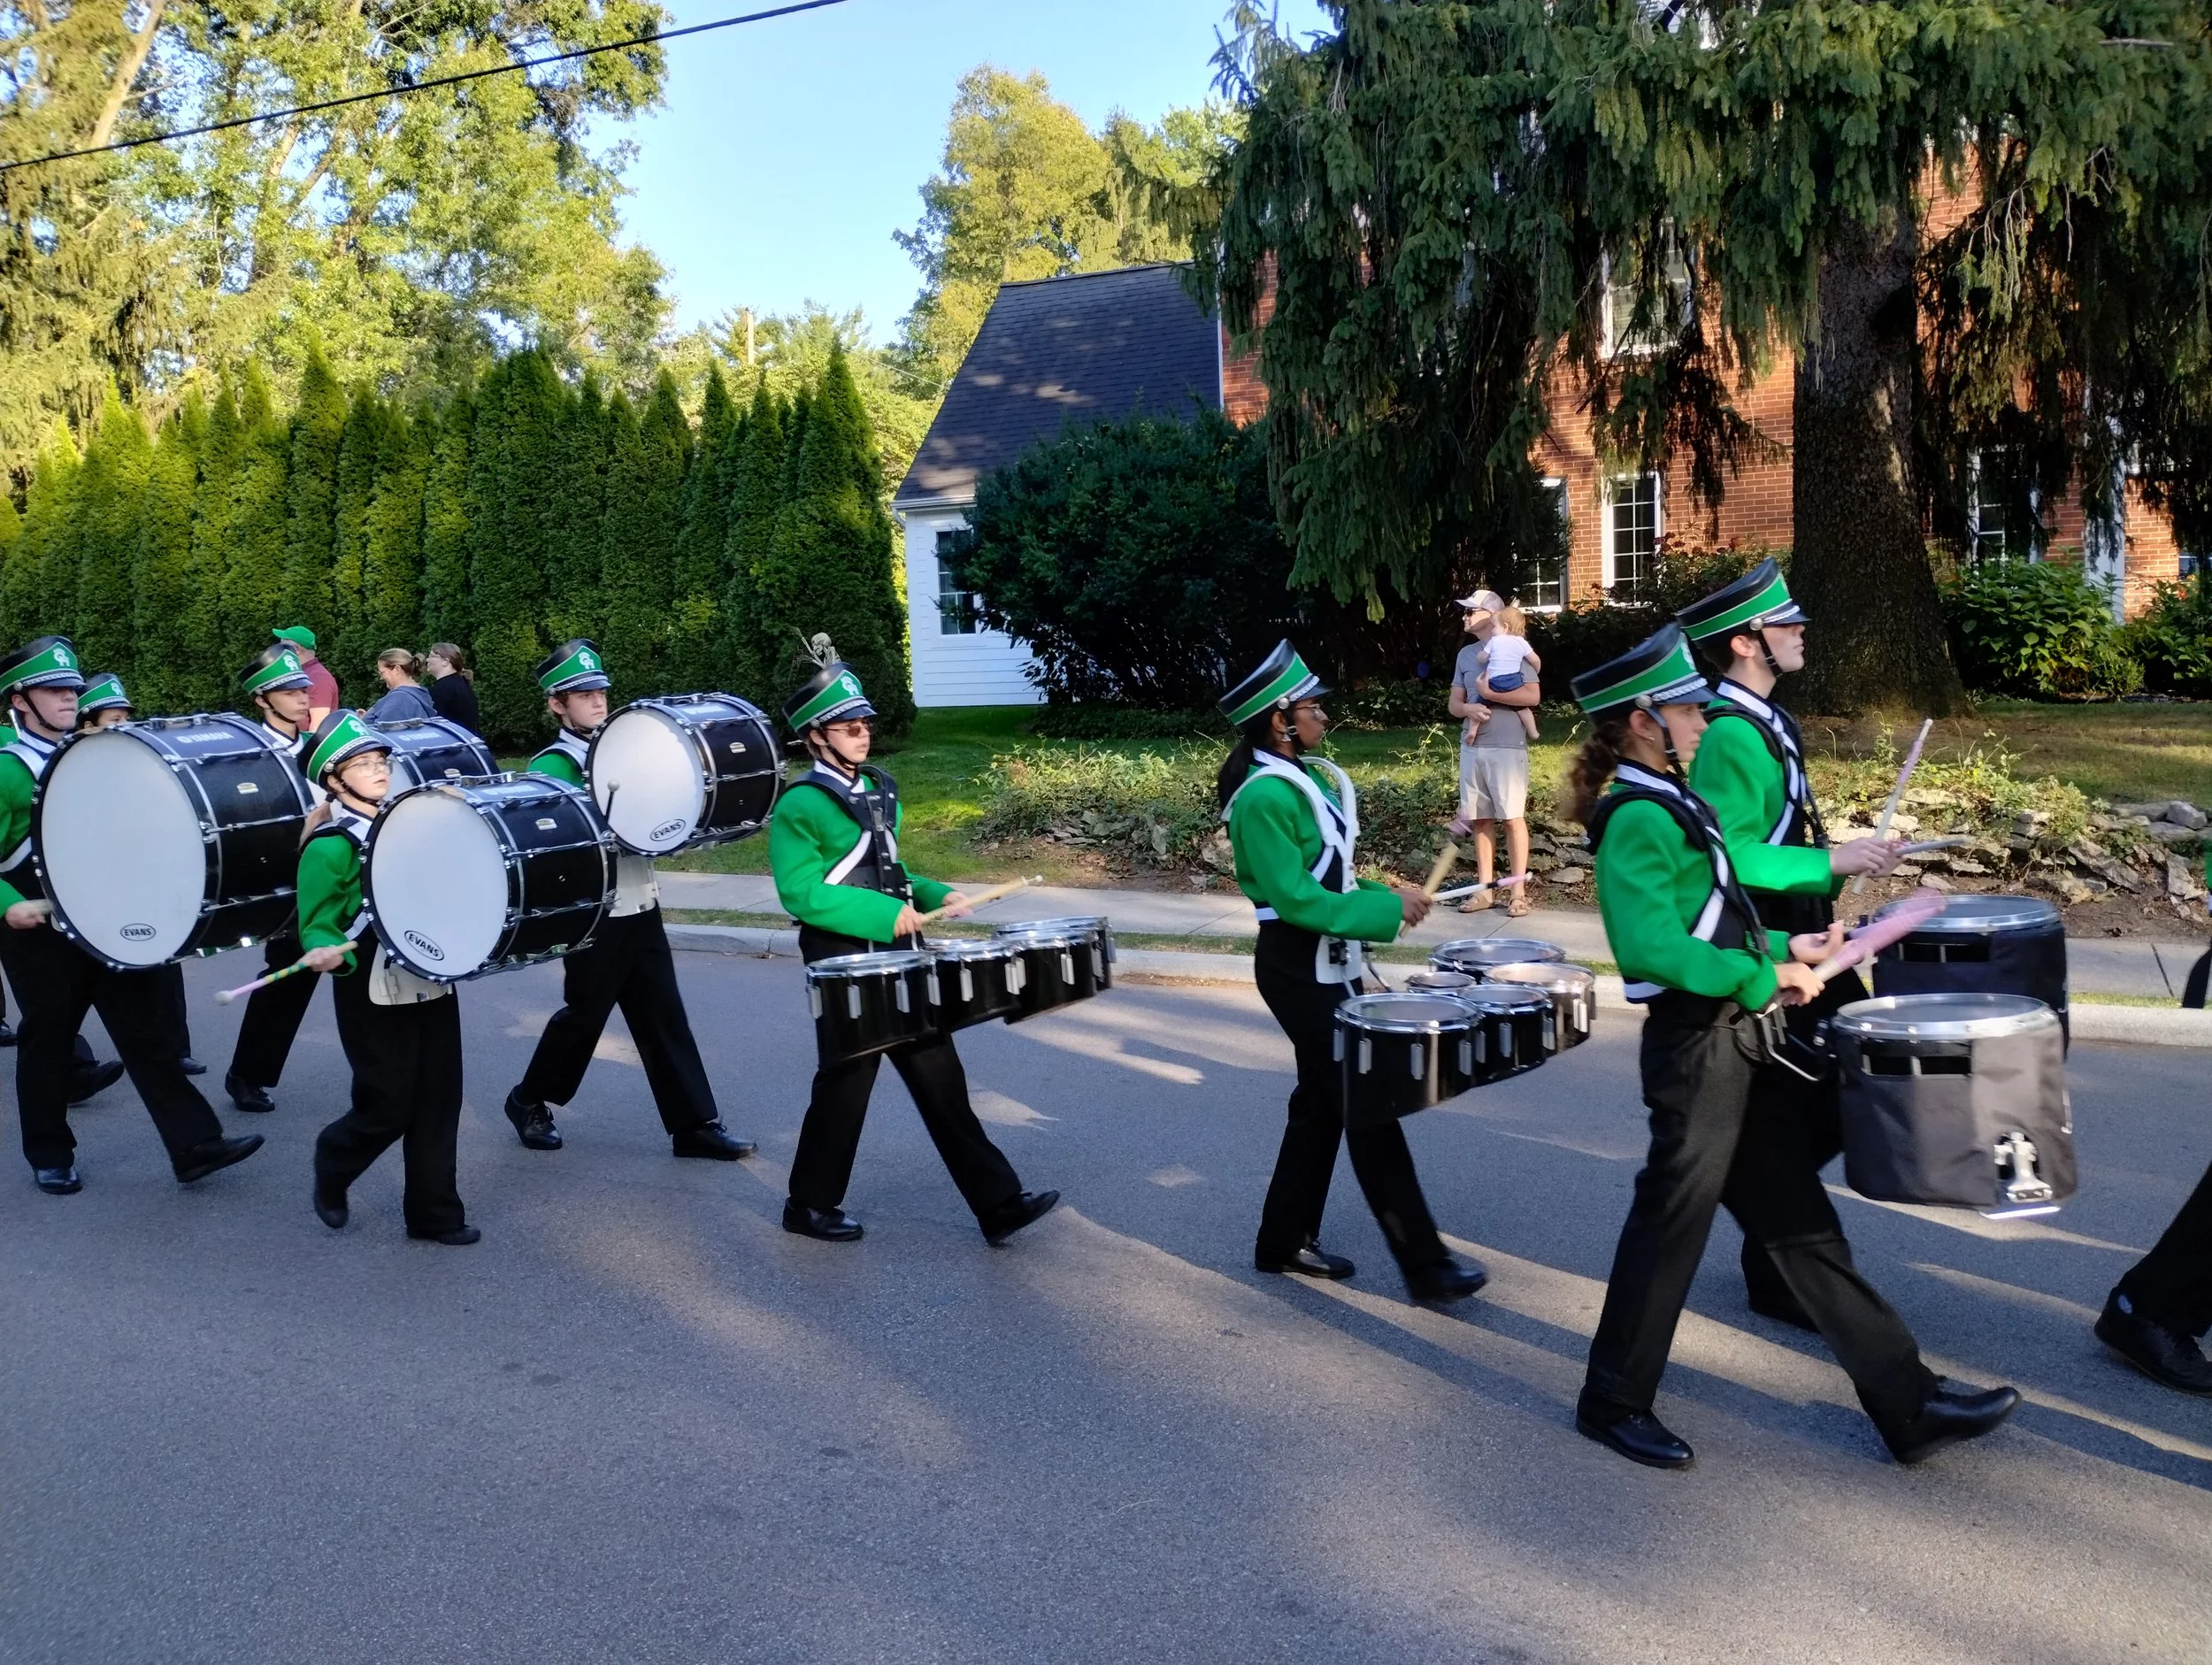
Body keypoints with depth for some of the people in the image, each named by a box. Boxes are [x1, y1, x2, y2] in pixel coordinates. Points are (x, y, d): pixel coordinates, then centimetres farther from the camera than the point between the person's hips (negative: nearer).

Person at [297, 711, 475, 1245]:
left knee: (438, 1101, 6)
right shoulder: (330, 846, -12)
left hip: (432, 984, 6)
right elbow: (316, 925, -11)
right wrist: (324, 953, -31)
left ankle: (435, 1213, 16)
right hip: (374, 997, -6)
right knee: (387, 1108, -1)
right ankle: (331, 1171, 30)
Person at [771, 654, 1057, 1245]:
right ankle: (810, 1205, 25)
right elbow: (801, 893, -18)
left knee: (939, 1075, 7)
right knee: (847, 1082, 4)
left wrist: (934, 894, 5)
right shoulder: (800, 805, -13)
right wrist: (884, 913, -23)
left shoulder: (880, 788, 11)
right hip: (846, 961, -7)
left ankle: (998, 1202, 9)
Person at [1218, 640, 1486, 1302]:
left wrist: (1382, 898, 3)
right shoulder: (1265, 797, -21)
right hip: (1300, 971, -10)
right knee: (1368, 1107, -4)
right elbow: (1295, 898, -24)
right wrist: (1387, 910, -21)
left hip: (1327, 964, 10)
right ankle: (1425, 1265, 4)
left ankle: (1285, 1240, 29)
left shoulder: (1306, 777, 9)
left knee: (1323, 1101, 16)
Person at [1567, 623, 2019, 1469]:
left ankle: (1906, 1402, 21)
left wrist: (1780, 948, 10)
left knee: (1800, 1223, 13)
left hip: (1731, 1044, 10)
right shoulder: (1639, 817, -19)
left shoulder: (1664, 803, 12)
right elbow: (1650, 947, -29)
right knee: (1669, 1229, 4)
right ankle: (1614, 1402, 22)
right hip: (1696, 1051, -10)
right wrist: (1763, 976, -22)